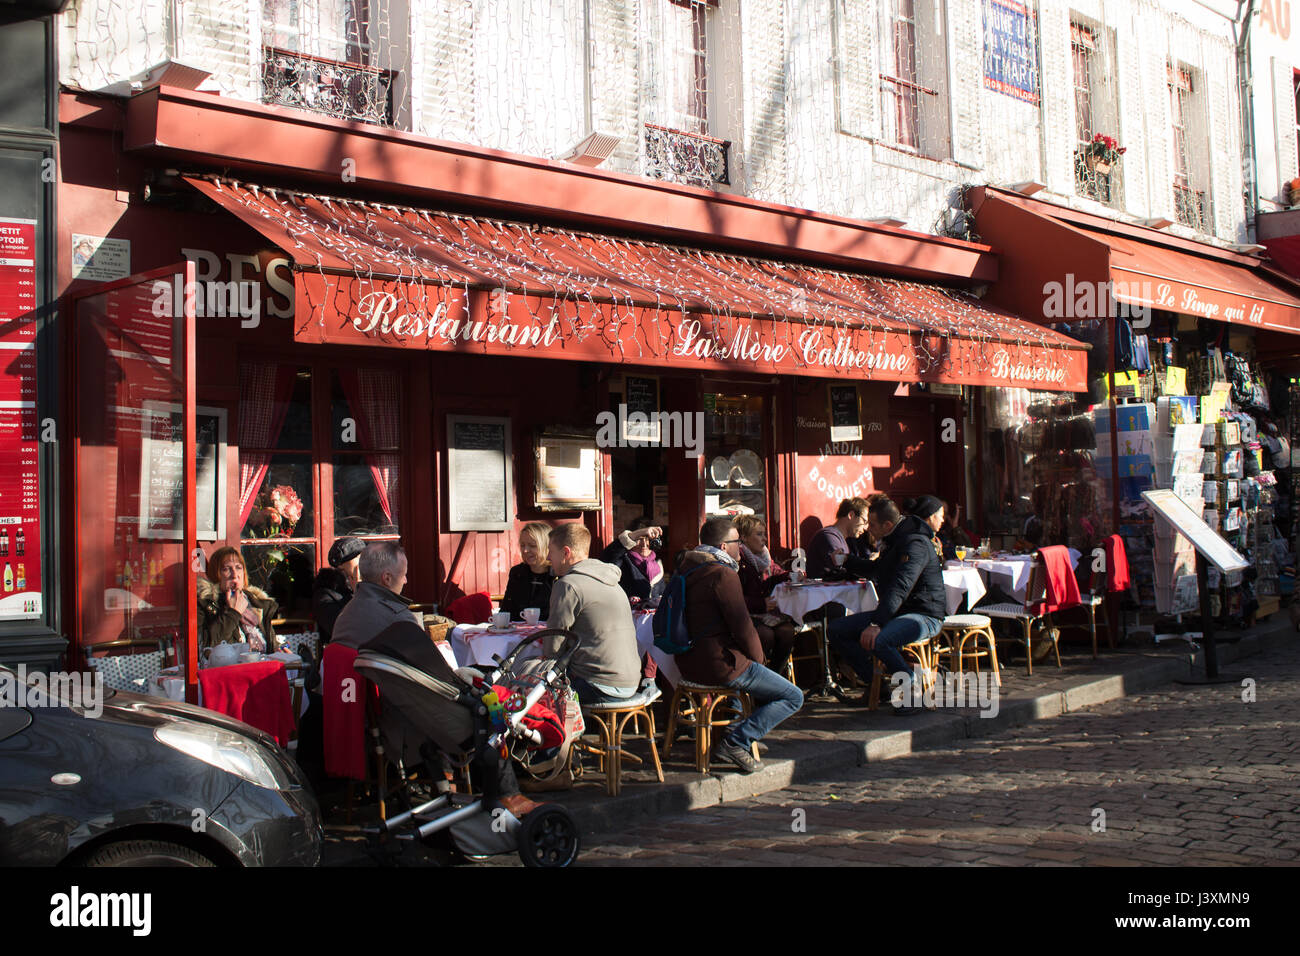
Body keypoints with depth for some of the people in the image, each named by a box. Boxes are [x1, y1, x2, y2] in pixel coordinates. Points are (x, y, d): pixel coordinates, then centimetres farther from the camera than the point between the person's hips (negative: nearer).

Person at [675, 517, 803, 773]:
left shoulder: (687, 569, 12)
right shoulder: (723, 574, -17)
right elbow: (742, 626, -17)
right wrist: (758, 657, -1)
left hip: (689, 663, 10)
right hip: (719, 665, -10)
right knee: (794, 697, -3)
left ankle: (738, 724, 25)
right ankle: (735, 742, -11)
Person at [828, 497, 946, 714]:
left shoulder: (915, 545, -19)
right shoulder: (890, 541, 13)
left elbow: (900, 588, -32)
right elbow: (876, 570, 35)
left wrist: (876, 624, -39)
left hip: (924, 616, -10)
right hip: (894, 612, 10)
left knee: (876, 640, -37)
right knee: (837, 630, -2)